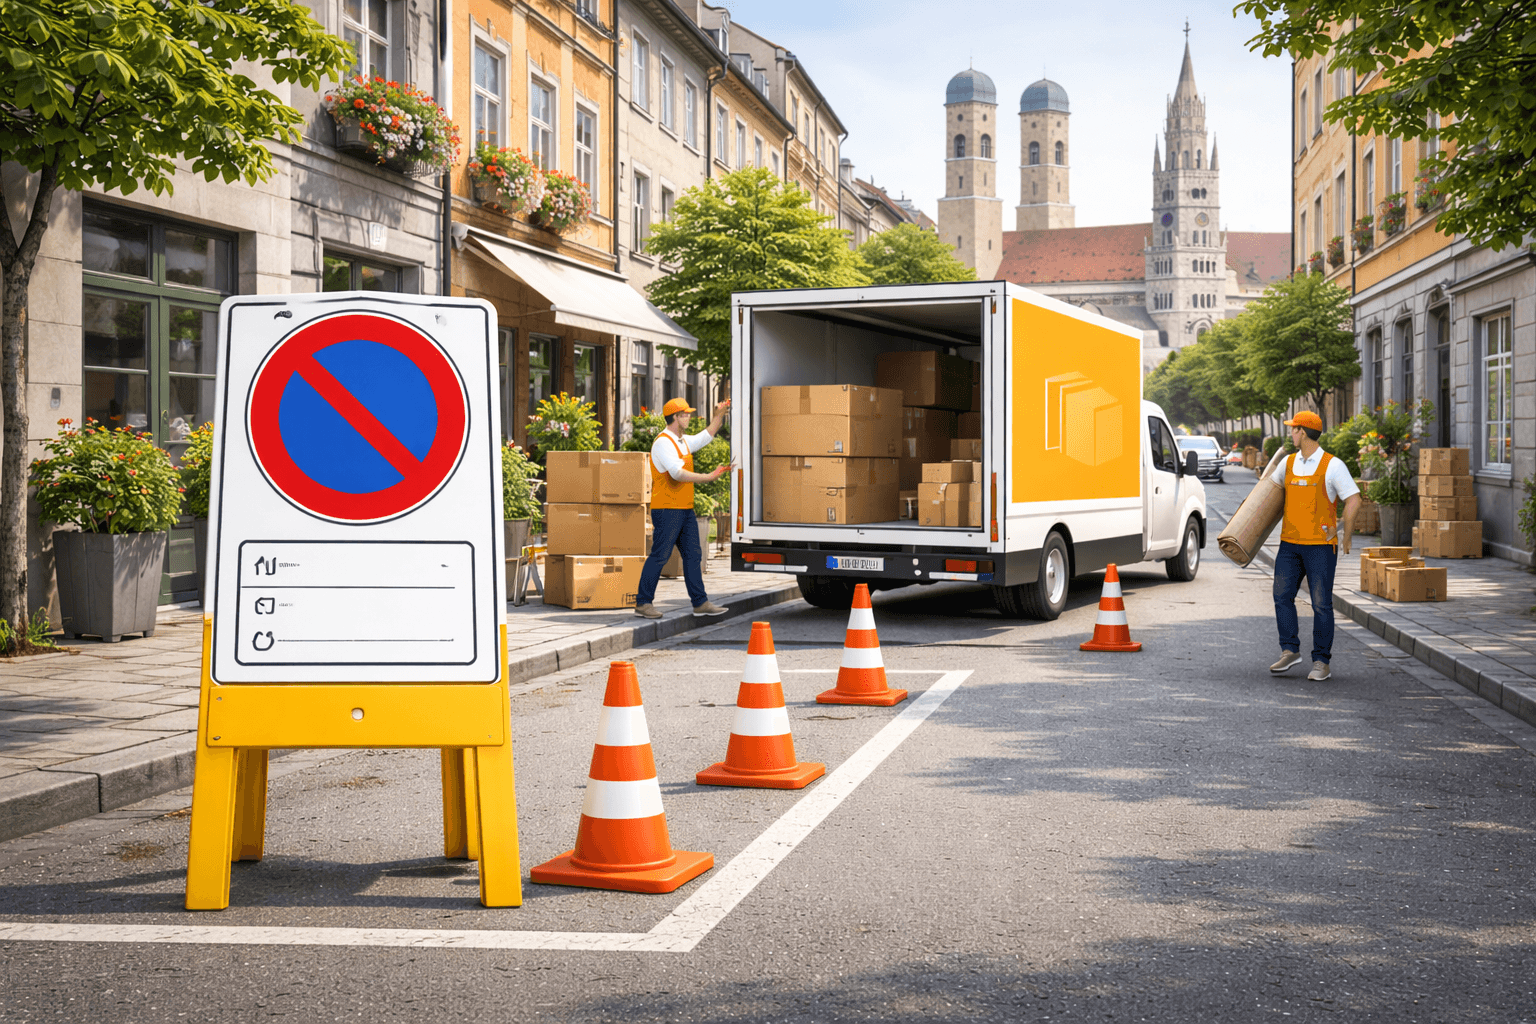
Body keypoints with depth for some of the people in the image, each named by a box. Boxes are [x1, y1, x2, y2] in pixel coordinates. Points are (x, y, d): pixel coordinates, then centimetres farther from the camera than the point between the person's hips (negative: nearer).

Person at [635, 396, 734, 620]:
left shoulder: (681, 441, 16)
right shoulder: (663, 442, -14)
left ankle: (700, 603, 9)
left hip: (685, 509, 9)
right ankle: (643, 603, 1)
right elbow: (678, 473, -25)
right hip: (667, 509, -9)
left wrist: (719, 415, 23)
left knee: (692, 555, 7)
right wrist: (708, 477, -25)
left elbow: (705, 437, 34)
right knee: (659, 556, -6)